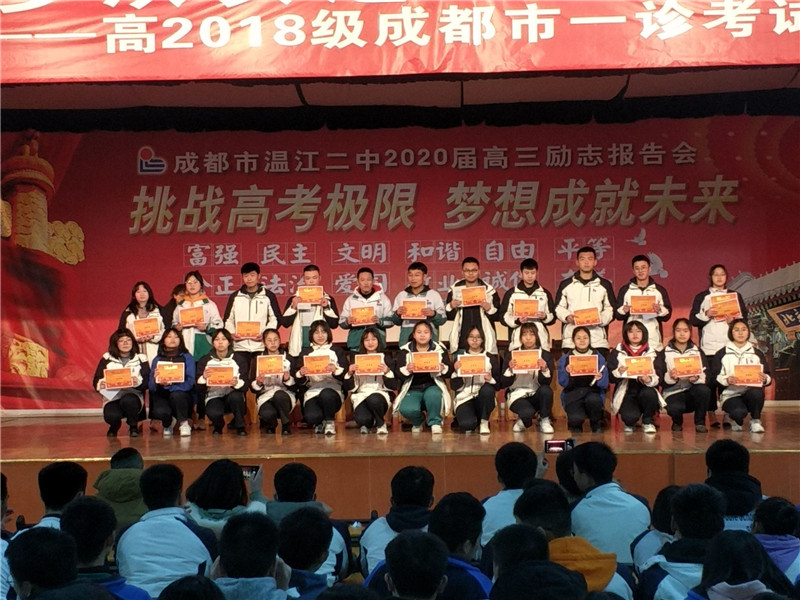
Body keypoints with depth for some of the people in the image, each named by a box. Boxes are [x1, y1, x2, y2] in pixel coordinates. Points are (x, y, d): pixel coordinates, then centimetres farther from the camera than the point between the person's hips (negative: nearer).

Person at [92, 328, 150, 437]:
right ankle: (115, 426, 13)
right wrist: (101, 383, -21)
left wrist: (138, 382, -26)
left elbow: (147, 382, -4)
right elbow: (96, 381, 2)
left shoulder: (141, 359, 7)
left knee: (128, 401, -38)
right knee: (111, 416, -31)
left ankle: (134, 426, -3)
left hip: (133, 396, -1)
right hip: (112, 397, 1)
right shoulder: (107, 358, 9)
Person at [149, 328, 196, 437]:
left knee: (176, 394, -36)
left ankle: (184, 424, -7)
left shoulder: (187, 358, 1)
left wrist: (170, 385, -27)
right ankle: (168, 422, 9)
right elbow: (151, 386, 0)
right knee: (160, 412, -32)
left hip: (181, 395, -1)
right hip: (161, 396, 1)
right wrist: (157, 382, -25)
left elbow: (190, 382, -12)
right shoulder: (157, 360, 7)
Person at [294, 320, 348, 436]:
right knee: (311, 417, -31)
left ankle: (330, 422, -8)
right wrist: (301, 374, -11)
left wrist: (336, 370, -17)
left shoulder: (337, 351, 13)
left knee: (326, 394, -40)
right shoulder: (305, 353, 15)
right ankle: (319, 424, 10)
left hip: (332, 388, -1)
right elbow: (299, 381, 11)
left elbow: (346, 375, 3)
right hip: (312, 391, 1)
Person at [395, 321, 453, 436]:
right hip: (413, 389, 1)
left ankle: (435, 422, -7)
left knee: (432, 394, -37)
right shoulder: (405, 350, 4)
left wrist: (443, 369, -29)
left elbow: (449, 371, -5)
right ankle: (418, 422, 10)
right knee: (407, 410, -30)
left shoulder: (440, 349, 3)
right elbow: (398, 373, -6)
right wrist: (407, 370, -29)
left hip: (432, 386, 0)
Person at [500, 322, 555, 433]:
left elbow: (546, 382, -9)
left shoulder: (545, 355, 0)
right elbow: (504, 383, -5)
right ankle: (523, 421, 5)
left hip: (537, 395, 2)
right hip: (518, 395, -2)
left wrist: (544, 369, -28)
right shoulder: (512, 354, -2)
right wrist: (510, 369, -23)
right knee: (528, 413, -35)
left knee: (546, 390, -33)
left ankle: (544, 421, -5)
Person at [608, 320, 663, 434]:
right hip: (625, 393, -1)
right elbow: (610, 376, -1)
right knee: (630, 416, -31)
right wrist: (619, 372, -23)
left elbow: (657, 378, -3)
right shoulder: (617, 352, 4)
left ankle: (648, 422, -3)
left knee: (649, 393, -35)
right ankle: (629, 424, 11)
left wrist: (648, 379, -26)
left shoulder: (651, 352, 5)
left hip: (645, 389, 1)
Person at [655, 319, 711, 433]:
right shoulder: (664, 353, 5)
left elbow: (707, 375, 0)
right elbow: (658, 378, -5)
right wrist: (670, 377, -26)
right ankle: (677, 422, 5)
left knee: (704, 390, -33)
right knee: (674, 408, -36)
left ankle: (700, 422, -6)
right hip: (674, 393, -2)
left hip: (693, 390, 2)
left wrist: (697, 378, -22)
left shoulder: (698, 352, 11)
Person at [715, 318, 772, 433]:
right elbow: (715, 377, -3)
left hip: (752, 391, 2)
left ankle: (755, 421, -6)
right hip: (730, 394, -2)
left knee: (757, 392, -35)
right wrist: (727, 380, -24)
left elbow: (768, 377, 8)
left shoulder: (757, 353, 14)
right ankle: (736, 420, 7)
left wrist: (765, 378, -16)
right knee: (739, 412, -34)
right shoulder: (721, 354, 6)